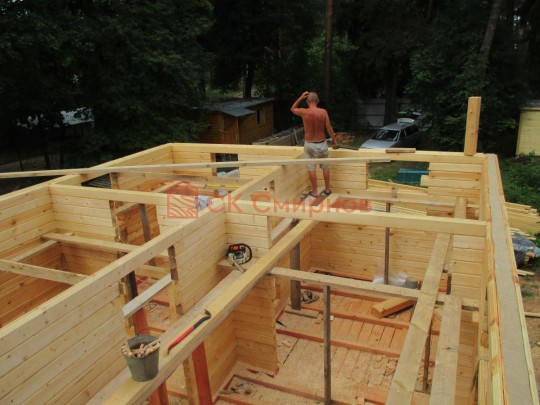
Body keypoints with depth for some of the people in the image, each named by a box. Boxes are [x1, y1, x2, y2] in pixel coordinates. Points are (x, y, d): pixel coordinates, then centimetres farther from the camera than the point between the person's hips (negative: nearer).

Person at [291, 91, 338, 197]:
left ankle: (314, 192, 17)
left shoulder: (303, 112, -13)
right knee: (325, 167, 17)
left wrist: (300, 98, 2)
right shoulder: (323, 112, -11)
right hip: (322, 144, 1)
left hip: (309, 144, -1)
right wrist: (334, 140, 4)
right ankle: (327, 190, 28)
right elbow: (329, 128, -8)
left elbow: (293, 109, 8)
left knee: (311, 169, 10)